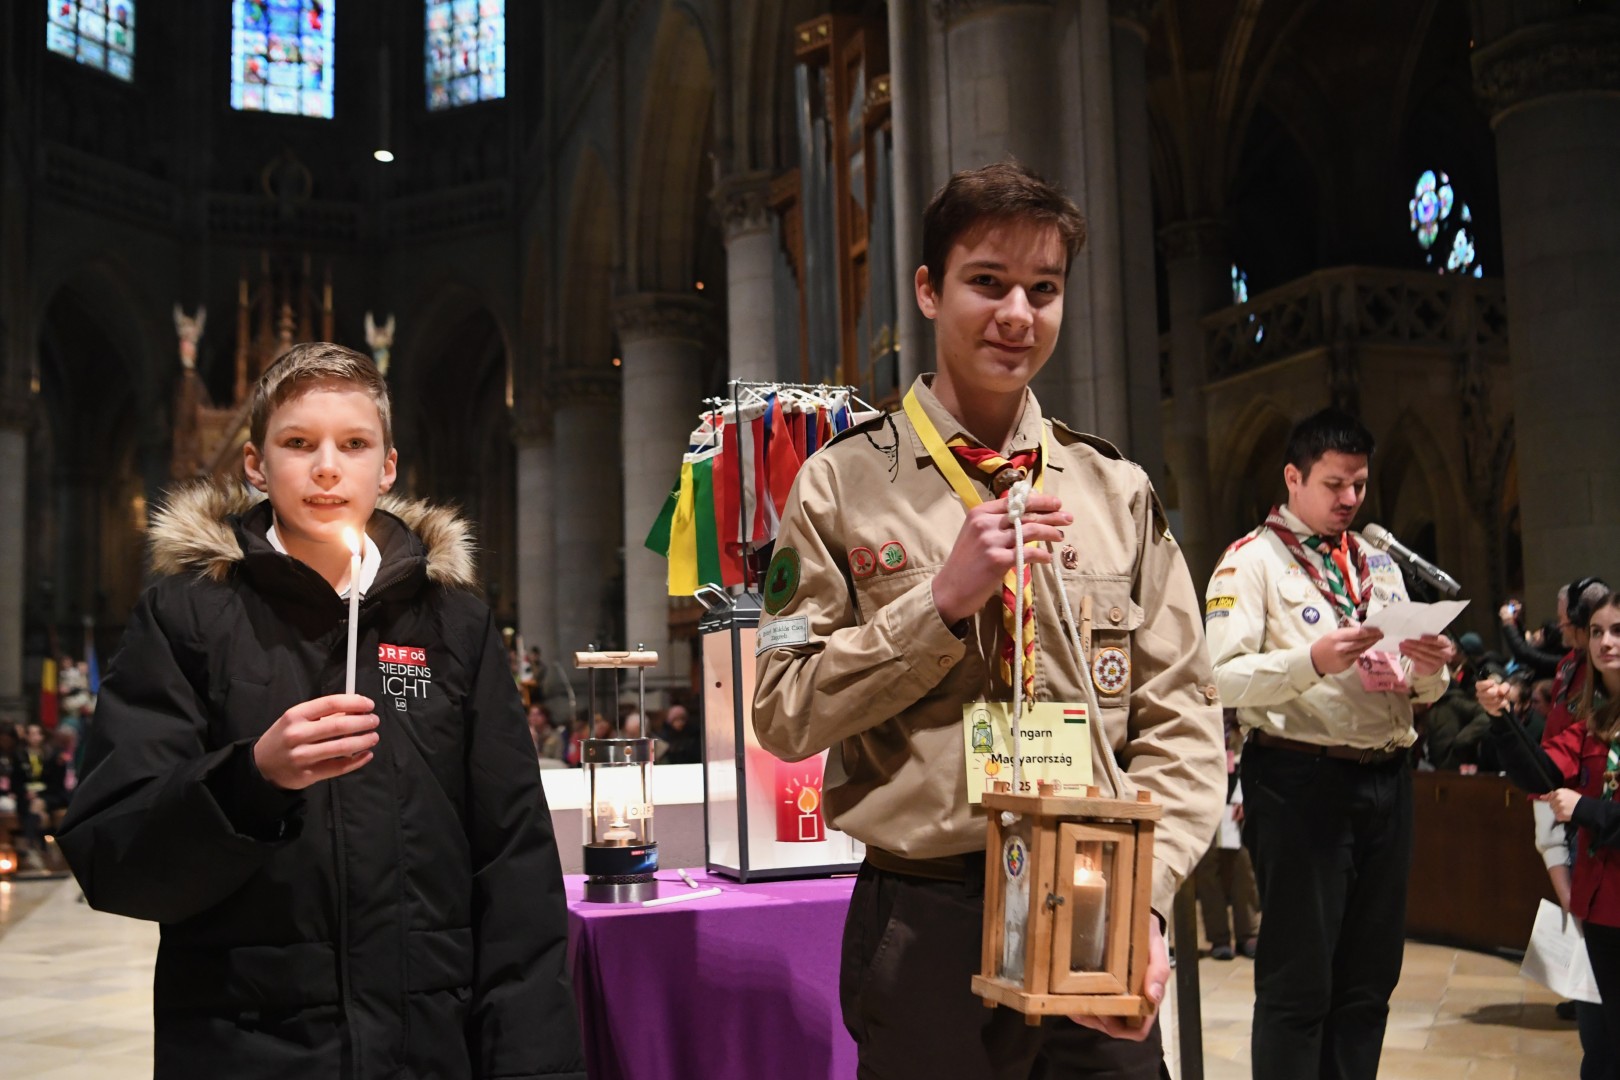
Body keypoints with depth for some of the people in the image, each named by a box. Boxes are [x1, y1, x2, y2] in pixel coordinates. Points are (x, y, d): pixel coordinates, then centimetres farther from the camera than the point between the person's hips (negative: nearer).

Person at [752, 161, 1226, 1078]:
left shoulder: (1120, 491, 6)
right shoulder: (844, 486, -2)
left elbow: (1181, 721, 2)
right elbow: (784, 714, -6)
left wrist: (1141, 901, -12)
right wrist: (943, 603, -16)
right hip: (923, 932, -2)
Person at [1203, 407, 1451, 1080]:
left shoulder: (1381, 565, 19)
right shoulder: (1251, 560, -1)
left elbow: (1421, 692, 19)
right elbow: (1223, 678, -13)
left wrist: (1430, 666, -4)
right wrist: (1311, 659, -26)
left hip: (1387, 780, 6)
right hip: (1300, 779, -6)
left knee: (1369, 978, 12)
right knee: (1299, 981, -1)